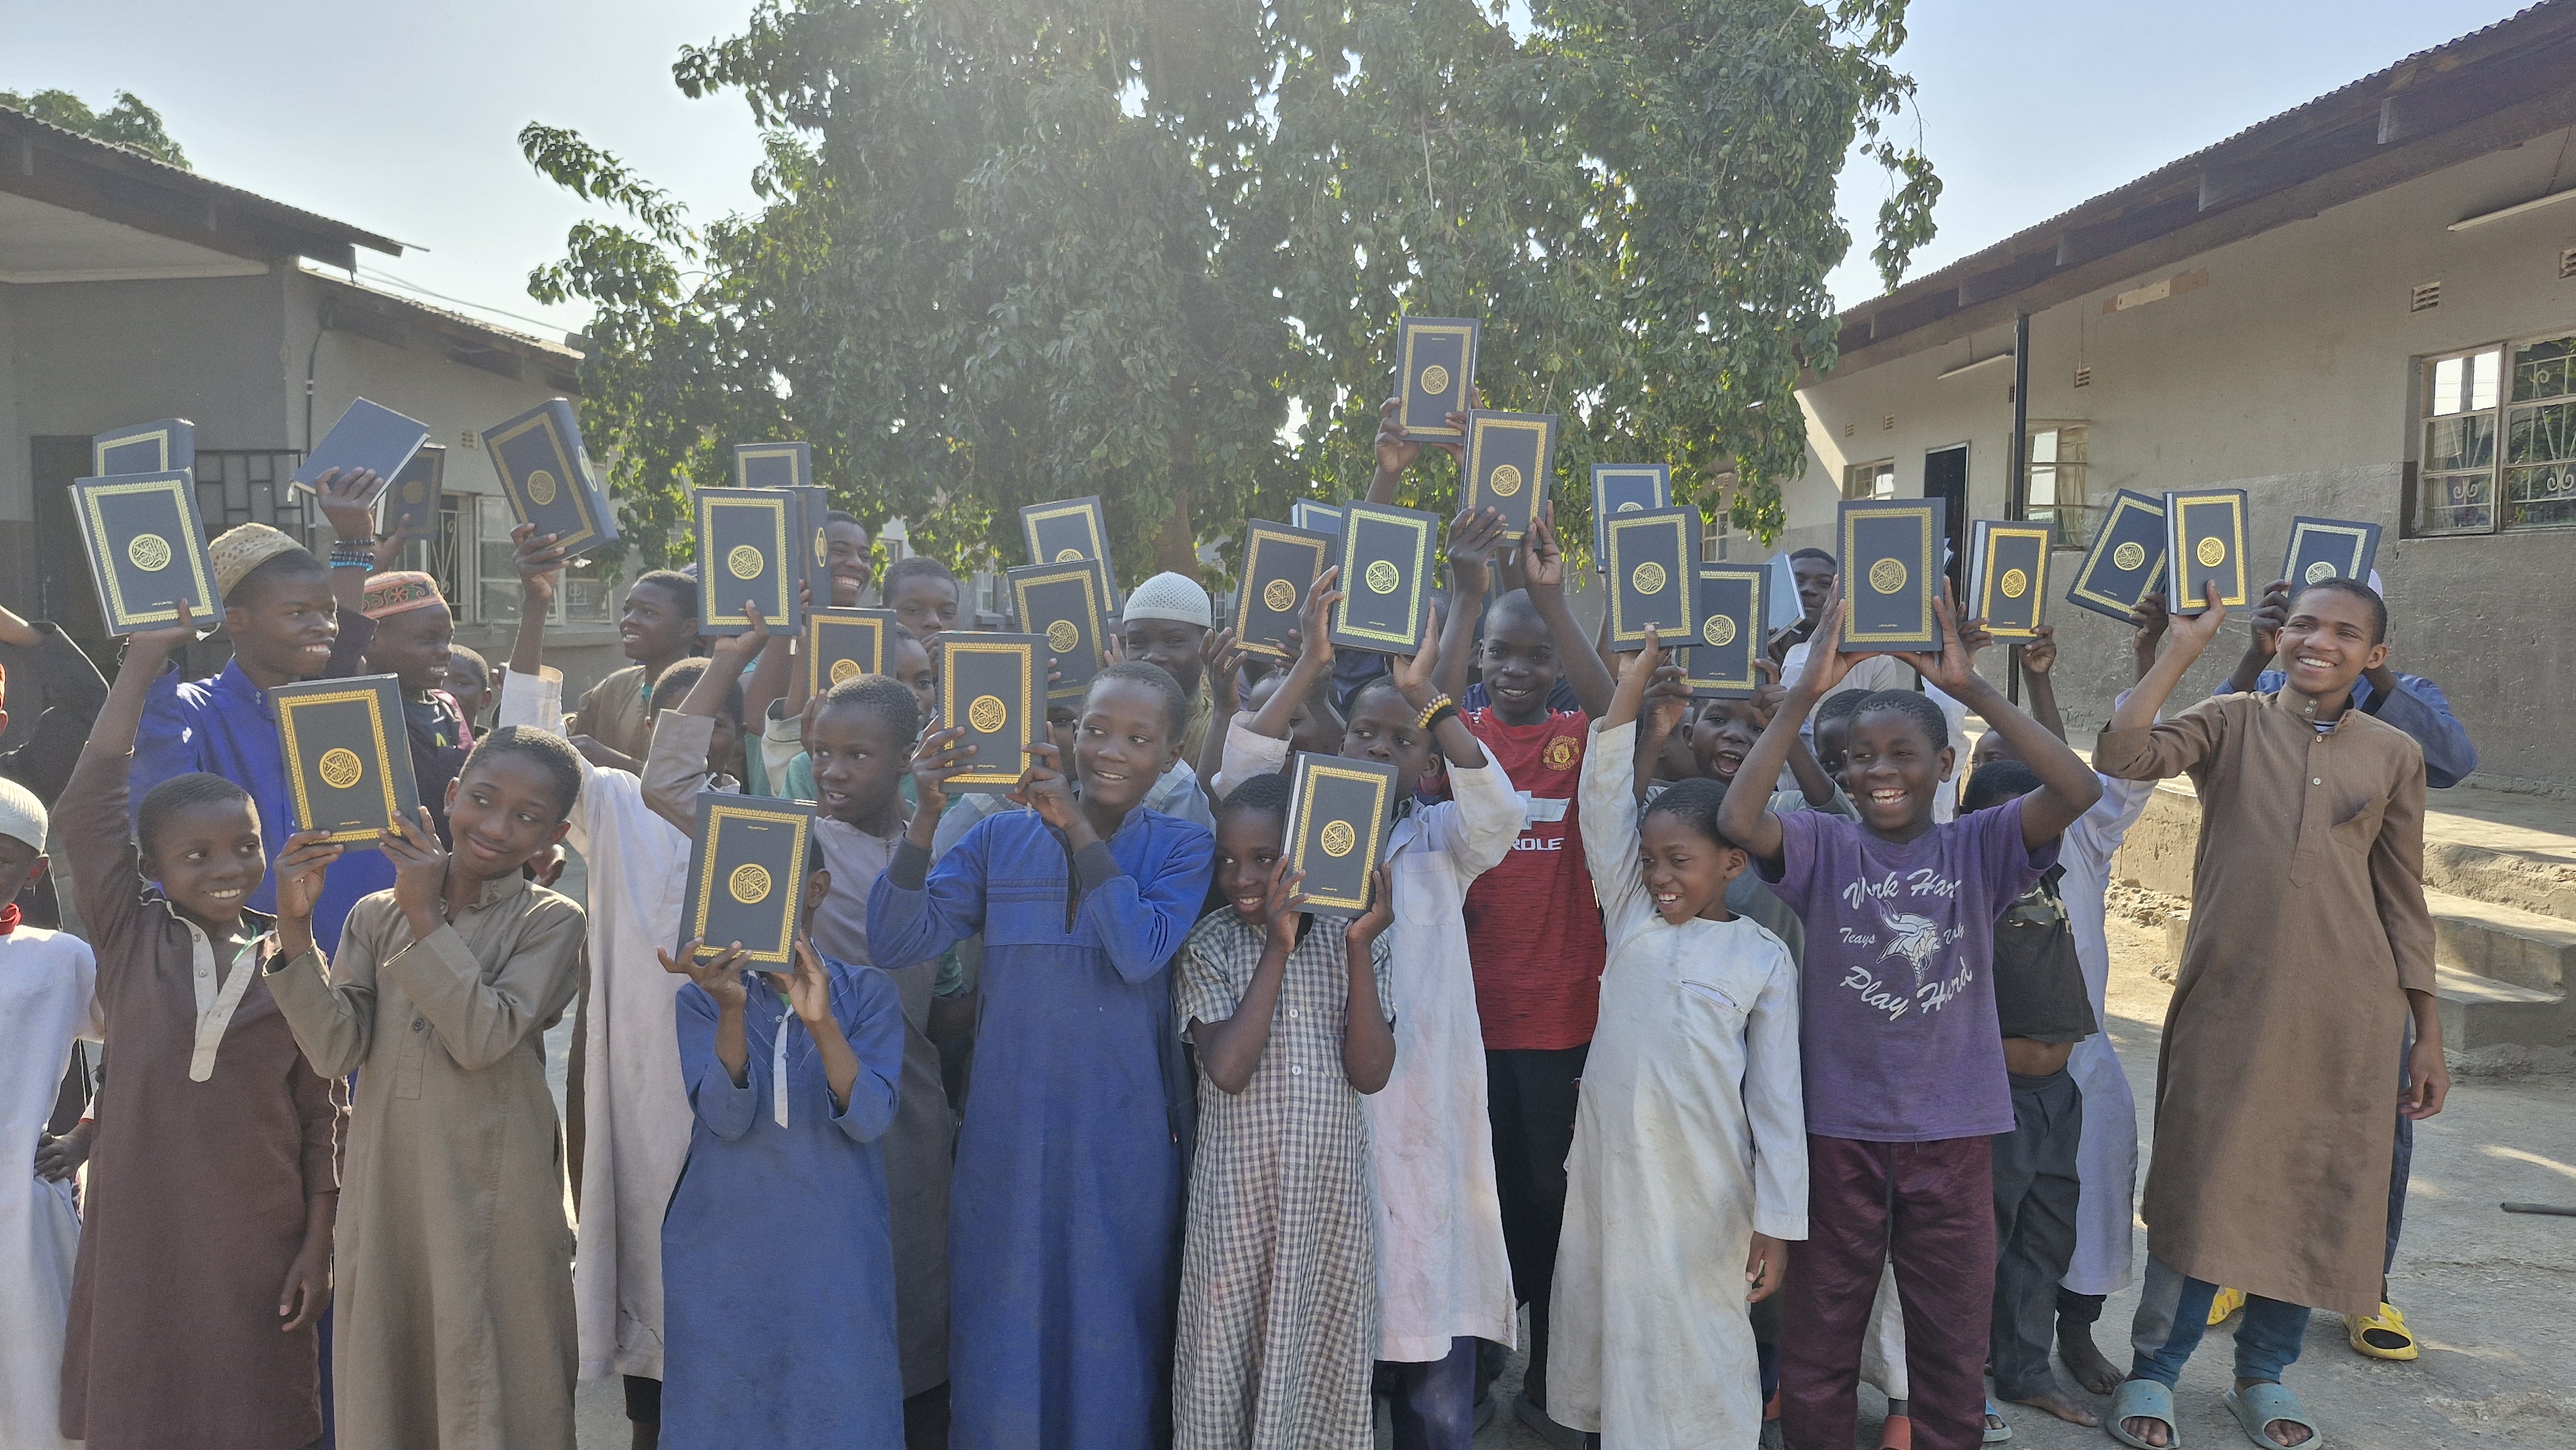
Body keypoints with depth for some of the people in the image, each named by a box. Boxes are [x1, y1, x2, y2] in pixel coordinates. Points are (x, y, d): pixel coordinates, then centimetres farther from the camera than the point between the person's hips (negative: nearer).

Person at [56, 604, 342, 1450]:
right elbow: (84, 814, -12)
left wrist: (318, 1246, 0)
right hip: (142, 1234, 0)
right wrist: (142, 662, -13)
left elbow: (319, 1116, 4)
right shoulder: (130, 940, 0)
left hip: (260, 1244, 0)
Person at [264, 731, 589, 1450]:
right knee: (382, 1392, 14)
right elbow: (335, 1052, -5)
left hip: (496, 1203, -3)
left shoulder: (552, 922, -3)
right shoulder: (376, 914, 6)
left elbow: (484, 1038, -17)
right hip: (385, 1194, 3)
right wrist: (294, 926, -14)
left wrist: (426, 916, -17)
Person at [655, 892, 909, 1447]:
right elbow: (727, 1119, -12)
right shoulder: (701, 998, 2)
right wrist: (732, 1011, -27)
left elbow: (868, 1120, -14)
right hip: (722, 1254, 1)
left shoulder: (869, 992, -1)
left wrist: (822, 1022, -29)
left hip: (836, 1256, -1)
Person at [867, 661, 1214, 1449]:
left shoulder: (1182, 848, -1)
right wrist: (926, 817, -20)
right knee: (1004, 1334, 11)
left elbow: (1143, 954, -19)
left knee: (1112, 1335, 11)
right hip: (1008, 1139, 1)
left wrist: (1080, 829, -20)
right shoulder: (1000, 838, 2)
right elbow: (898, 941, -8)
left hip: (1124, 1146, -1)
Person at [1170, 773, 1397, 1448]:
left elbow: (1370, 1074, -8)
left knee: (1327, 1357, 10)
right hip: (1239, 1190, -2)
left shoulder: (1350, 940, 0)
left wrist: (1359, 948, -16)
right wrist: (1277, 949, -19)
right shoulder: (1208, 946, -4)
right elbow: (1227, 1070, -18)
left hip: (1333, 1189, 2)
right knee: (1231, 1357, 6)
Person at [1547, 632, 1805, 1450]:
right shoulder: (1632, 917, 4)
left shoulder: (1764, 958, -3)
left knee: (1699, 1343, 7)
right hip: (1607, 1169, 3)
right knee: (1603, 1320, 14)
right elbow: (1604, 800, -4)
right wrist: (1635, 677, -9)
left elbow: (1777, 1098, -3)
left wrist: (1778, 1222, -6)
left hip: (1703, 1190, -3)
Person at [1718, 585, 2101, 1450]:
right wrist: (1807, 692, -26)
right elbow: (1737, 818, -24)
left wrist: (1973, 688, -23)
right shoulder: (1824, 846, -5)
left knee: (1953, 1348, 16)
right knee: (1816, 1345, 14)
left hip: (1953, 1131, 1)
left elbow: (2079, 791, -19)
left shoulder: (1980, 847, -3)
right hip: (1839, 1129, 0)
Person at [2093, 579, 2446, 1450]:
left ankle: (2263, 1375, 28)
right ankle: (2152, 1374, 15)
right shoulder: (2232, 725, 2)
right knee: (2201, 1186, 1)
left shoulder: (2394, 755, 8)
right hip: (2228, 1000, -2)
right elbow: (2120, 755, -17)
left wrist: (2429, 1034, 9)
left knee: (2317, 1193, 9)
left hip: (2346, 1015, 3)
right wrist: (2184, 648, -13)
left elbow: (2403, 900, 10)